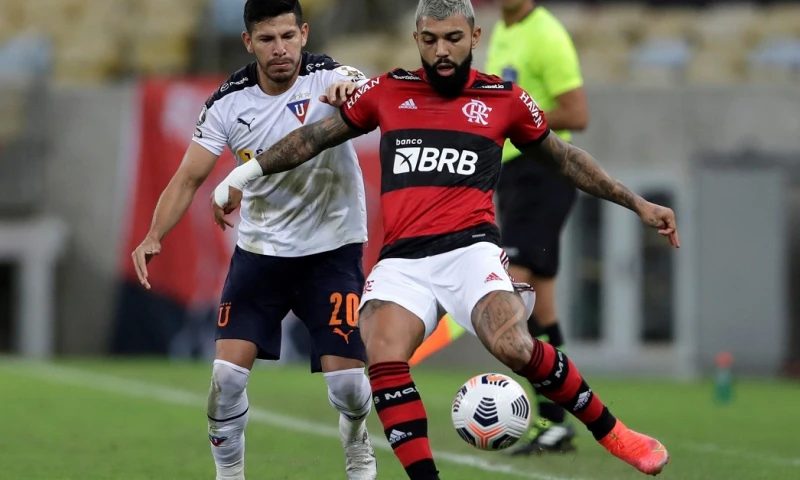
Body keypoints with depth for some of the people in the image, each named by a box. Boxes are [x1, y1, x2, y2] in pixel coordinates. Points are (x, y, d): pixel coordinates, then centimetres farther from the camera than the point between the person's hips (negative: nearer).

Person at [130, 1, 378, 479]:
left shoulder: (329, 78, -16)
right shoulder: (229, 102, -7)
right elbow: (190, 177, -6)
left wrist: (355, 91, -62)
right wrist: (154, 236, -23)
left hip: (332, 248, -2)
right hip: (260, 250, 2)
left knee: (345, 380, -8)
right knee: (227, 372, -11)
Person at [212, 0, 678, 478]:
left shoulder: (505, 99, 11)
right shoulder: (388, 92, 13)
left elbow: (565, 158, 23)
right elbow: (316, 136, 22)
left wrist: (638, 204, 24)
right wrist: (246, 174, 20)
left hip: (470, 246, -2)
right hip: (402, 259, 2)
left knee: (515, 348, -28)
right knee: (384, 360, -27)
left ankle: (613, 434, -9)